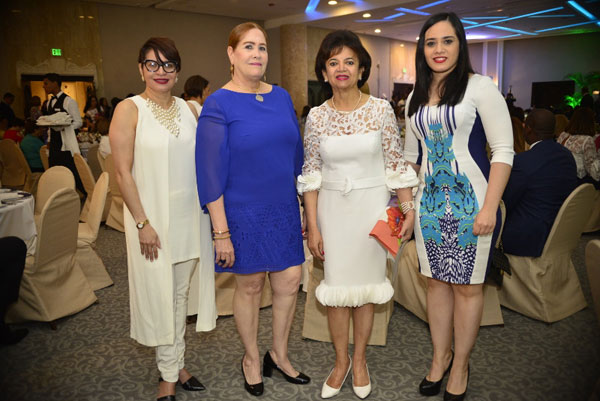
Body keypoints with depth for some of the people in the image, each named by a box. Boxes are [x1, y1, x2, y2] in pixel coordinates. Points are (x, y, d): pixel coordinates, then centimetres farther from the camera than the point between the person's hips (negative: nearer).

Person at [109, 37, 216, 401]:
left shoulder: (189, 109, 7)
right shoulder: (129, 109, -7)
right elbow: (123, 172, -10)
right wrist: (142, 223, -14)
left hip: (190, 216, 5)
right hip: (152, 217, -4)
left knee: (181, 292, 15)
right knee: (159, 294, 6)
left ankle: (177, 363, 32)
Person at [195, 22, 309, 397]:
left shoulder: (282, 97, 5)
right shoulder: (218, 105, -10)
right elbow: (210, 173, -13)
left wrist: (306, 208, 11)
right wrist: (221, 233, -15)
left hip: (284, 210, 5)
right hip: (244, 213, -4)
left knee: (290, 281, 9)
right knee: (250, 286, 10)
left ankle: (279, 354, 33)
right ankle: (252, 358, 35)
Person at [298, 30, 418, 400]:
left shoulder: (381, 109, -4)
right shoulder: (316, 117, -1)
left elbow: (396, 164, 0)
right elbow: (311, 174, 1)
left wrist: (409, 210, -5)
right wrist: (312, 227, -2)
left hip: (372, 206, -1)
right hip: (332, 207, 1)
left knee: (367, 282, 10)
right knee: (336, 285, 8)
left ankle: (360, 359, 31)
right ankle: (341, 360, 30)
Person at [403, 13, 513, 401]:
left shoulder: (480, 87, -6)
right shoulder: (417, 98, 11)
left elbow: (503, 150, -11)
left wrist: (489, 208, -17)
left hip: (470, 204, -5)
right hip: (430, 204, 5)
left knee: (467, 286, 6)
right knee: (437, 281, 13)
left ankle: (460, 366, 25)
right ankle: (441, 356, 31)